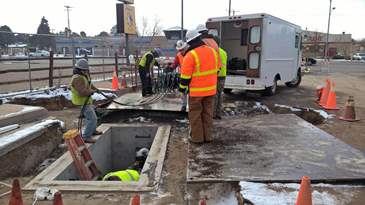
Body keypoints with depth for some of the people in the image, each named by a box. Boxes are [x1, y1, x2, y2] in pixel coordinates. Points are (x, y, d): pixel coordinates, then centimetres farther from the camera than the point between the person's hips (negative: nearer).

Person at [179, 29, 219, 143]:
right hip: (211, 89, 6)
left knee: (195, 114, 7)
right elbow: (216, 69, 14)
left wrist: (182, 87, 0)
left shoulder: (190, 55, -16)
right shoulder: (212, 51, 3)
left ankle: (197, 137, 13)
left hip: (196, 91, -6)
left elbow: (185, 75, -14)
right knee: (208, 113, 14)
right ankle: (208, 136, 21)